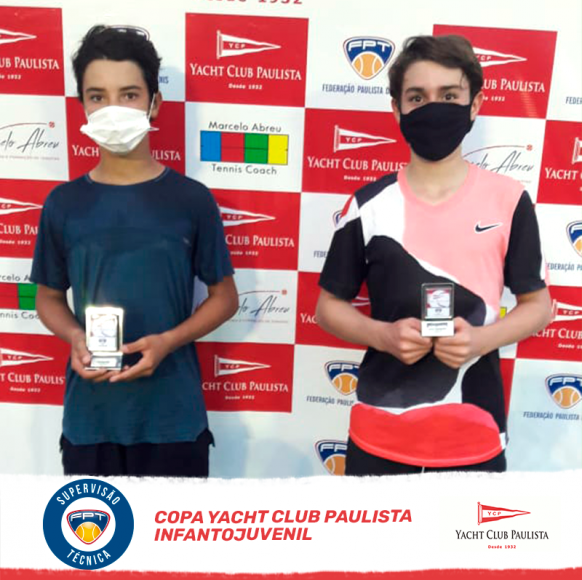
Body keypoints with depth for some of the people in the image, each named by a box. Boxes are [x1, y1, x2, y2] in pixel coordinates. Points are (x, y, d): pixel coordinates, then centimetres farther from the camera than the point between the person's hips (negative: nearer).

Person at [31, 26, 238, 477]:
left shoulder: (191, 199, -6)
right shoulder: (64, 203, 0)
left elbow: (224, 297, 0)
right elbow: (49, 298, 9)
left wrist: (167, 341, -16)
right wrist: (75, 337, -12)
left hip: (172, 414, -1)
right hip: (89, 414, 2)